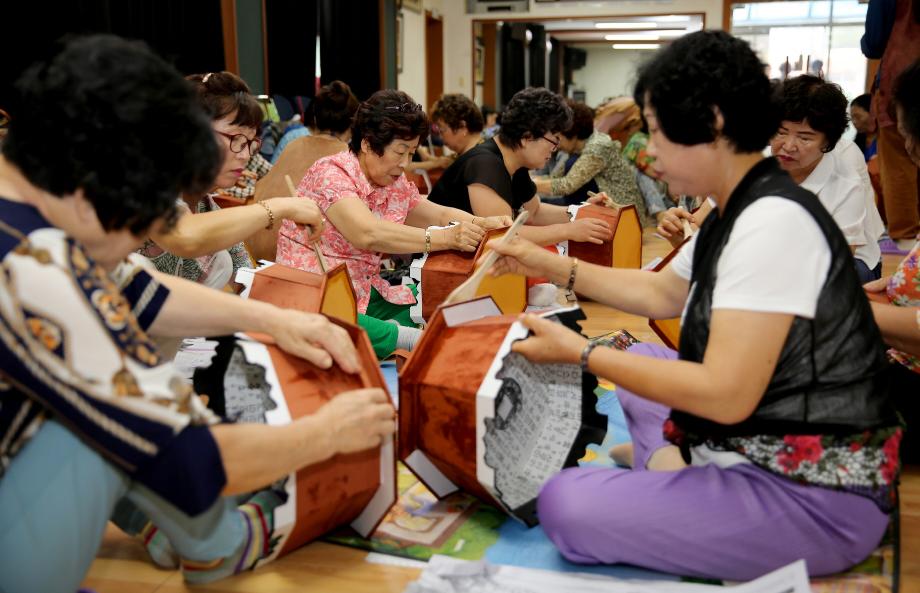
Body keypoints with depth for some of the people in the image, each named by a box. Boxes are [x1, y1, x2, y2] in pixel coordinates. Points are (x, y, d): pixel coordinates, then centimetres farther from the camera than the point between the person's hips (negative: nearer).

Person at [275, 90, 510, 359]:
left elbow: (440, 214, 17)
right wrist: (445, 238, -35)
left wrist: (481, 224, -5)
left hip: (364, 294, 8)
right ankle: (404, 336, -24)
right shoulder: (330, 173, -15)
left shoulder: (397, 185, 8)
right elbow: (367, 233, -31)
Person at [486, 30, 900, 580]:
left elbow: (724, 394, -27)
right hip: (758, 449, 10)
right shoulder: (738, 214, 8)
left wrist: (579, 352, -19)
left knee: (567, 506, -23)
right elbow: (660, 293, 23)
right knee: (638, 360, 25)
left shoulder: (774, 220, -24)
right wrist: (552, 265, 17)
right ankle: (668, 474, 7)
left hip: (812, 495, -10)